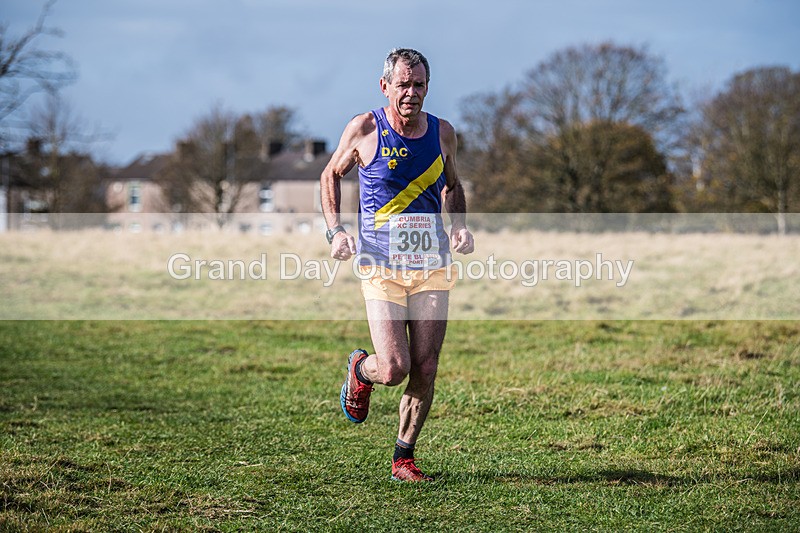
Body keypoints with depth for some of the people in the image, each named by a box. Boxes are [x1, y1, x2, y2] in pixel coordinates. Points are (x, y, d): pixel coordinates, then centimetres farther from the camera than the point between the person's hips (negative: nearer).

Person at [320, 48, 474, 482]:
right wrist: (335, 231, -2)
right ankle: (360, 371, 24)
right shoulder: (363, 129, -4)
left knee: (424, 371, -1)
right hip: (380, 266, -3)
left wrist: (460, 227, 5)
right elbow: (330, 176, 11)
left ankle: (403, 459, 16)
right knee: (394, 369, -12)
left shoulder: (442, 132, 5)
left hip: (431, 265, 3)